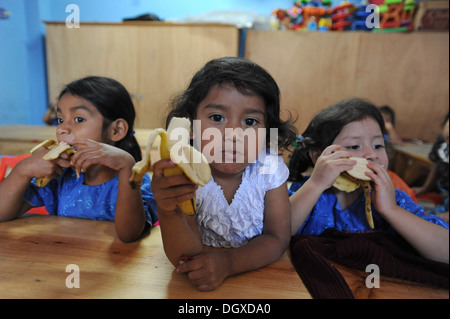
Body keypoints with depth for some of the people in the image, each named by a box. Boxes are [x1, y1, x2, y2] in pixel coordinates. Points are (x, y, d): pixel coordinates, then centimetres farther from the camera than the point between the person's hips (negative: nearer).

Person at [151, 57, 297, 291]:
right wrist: (168, 212, -44)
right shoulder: (184, 174, -22)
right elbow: (186, 258, -23)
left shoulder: (270, 170, -18)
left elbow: (277, 239, -13)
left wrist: (228, 263, -30)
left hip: (257, 269, 2)